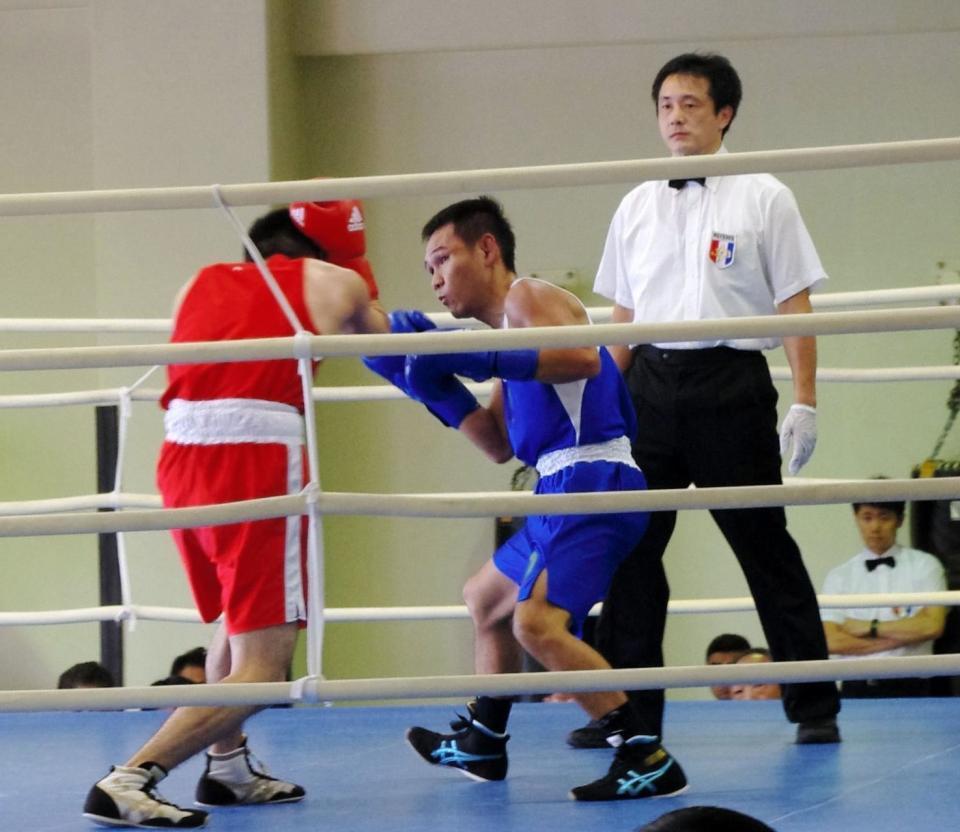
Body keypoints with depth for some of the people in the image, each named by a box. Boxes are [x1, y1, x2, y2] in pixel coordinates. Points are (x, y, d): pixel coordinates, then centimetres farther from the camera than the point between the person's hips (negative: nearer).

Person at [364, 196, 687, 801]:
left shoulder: (528, 298, -7)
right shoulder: (510, 328, 23)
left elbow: (585, 358, -28)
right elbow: (500, 445, 20)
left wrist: (485, 361, -30)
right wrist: (434, 384, 13)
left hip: (592, 480, -11)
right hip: (565, 490, 11)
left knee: (536, 621, -28)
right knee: (487, 601, 30)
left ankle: (647, 760, -30)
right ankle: (482, 741, 47)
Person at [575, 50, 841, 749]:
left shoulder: (763, 198, 2)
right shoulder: (637, 206, 13)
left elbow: (795, 305, -1)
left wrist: (805, 401, -7)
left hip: (731, 384, -4)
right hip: (652, 384, 4)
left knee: (766, 547, 0)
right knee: (630, 548, 2)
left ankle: (814, 707, 7)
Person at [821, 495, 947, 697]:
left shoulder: (924, 565, 8)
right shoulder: (839, 576, 11)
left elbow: (932, 626, -5)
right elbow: (832, 642, -2)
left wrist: (869, 627, -3)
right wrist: (905, 633, -6)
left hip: (910, 689, -1)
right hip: (856, 689, 1)